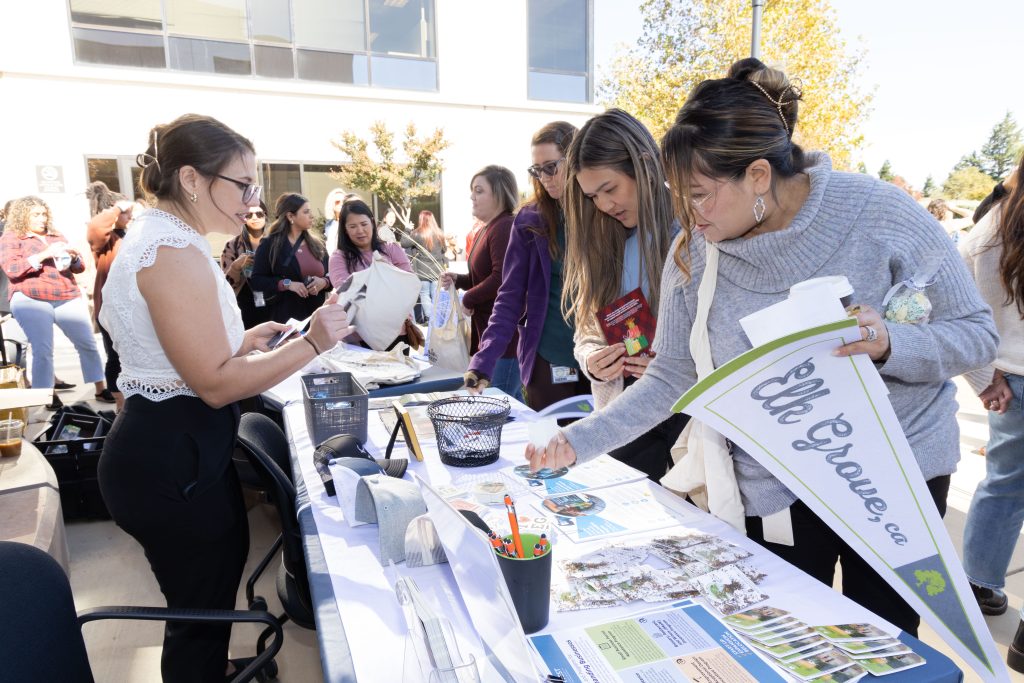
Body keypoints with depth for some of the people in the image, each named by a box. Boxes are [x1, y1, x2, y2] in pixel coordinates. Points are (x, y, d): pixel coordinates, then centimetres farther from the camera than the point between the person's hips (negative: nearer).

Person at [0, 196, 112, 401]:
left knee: (88, 343, -1)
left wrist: (73, 256, -4)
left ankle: (101, 389, 6)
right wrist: (44, 255, -18)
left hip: (68, 298, 4)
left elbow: (79, 267, 20)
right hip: (31, 301, -4)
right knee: (42, 350, -11)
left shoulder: (57, 236, 21)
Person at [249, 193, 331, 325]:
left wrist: (324, 282, -7)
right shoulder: (269, 244, -1)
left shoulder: (317, 244, 12)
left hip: (317, 315, 4)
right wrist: (286, 284, -17)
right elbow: (256, 281, -5)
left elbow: (332, 276, 15)